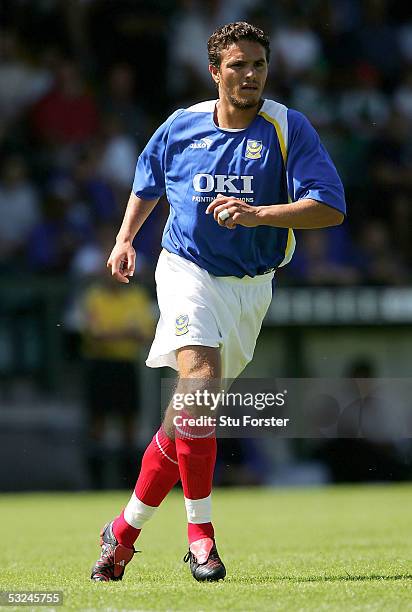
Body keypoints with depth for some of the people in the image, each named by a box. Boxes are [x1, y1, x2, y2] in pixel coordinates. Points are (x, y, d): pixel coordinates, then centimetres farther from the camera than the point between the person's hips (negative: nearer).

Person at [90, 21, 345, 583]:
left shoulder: (288, 129, -5)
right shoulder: (181, 126, 2)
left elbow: (330, 208, -15)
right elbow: (148, 182, 24)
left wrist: (256, 214, -26)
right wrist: (126, 237, 12)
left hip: (250, 286, 1)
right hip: (187, 269, -1)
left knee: (189, 415, 6)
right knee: (200, 378, -25)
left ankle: (126, 529, 21)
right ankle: (200, 532, -17)